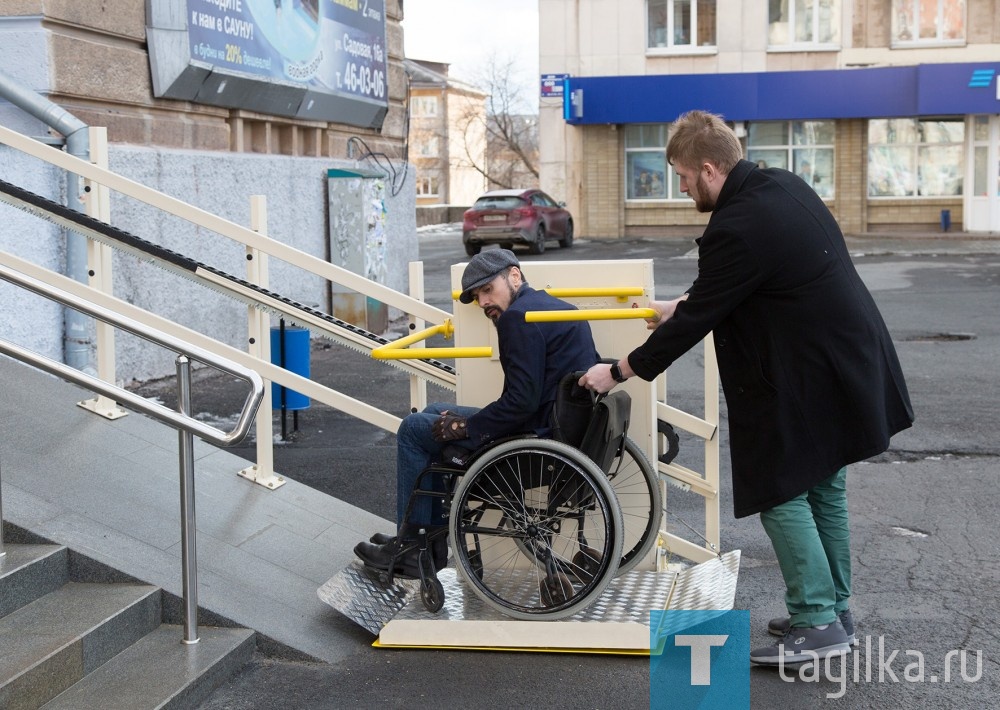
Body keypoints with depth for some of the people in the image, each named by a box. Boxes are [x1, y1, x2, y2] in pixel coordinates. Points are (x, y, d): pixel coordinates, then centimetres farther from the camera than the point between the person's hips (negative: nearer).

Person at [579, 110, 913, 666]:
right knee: (824, 490, 18)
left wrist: (618, 373, -6)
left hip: (807, 382, -10)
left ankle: (816, 624, 4)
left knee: (781, 496, 0)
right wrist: (678, 306, 25)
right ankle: (835, 610, 27)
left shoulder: (736, 231, -23)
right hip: (850, 362, 10)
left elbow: (694, 323, -16)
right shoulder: (784, 185, 7)